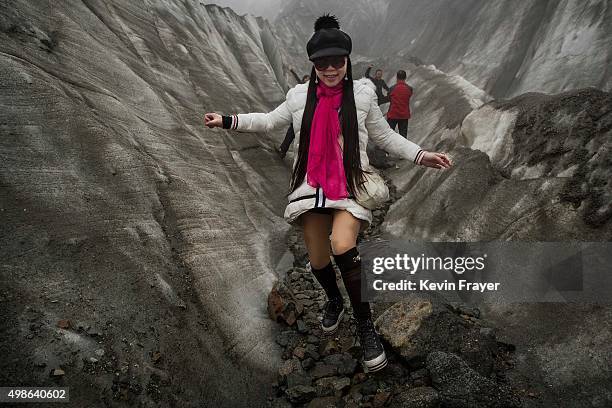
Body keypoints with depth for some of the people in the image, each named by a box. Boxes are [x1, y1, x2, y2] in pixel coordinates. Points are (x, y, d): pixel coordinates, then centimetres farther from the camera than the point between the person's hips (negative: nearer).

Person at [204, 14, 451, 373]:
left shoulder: (362, 95, -2)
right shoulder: (300, 97, 3)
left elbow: (384, 135, 7)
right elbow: (269, 121, 18)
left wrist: (420, 155, -3)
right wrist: (228, 121, 12)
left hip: (351, 185, -3)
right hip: (312, 186, 3)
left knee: (343, 247, -27)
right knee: (318, 260, 9)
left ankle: (366, 326, -10)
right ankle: (334, 300, 43)